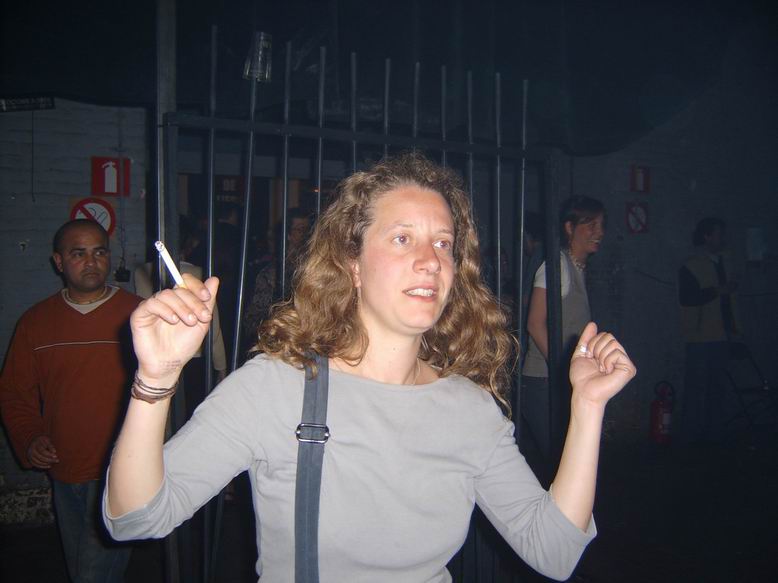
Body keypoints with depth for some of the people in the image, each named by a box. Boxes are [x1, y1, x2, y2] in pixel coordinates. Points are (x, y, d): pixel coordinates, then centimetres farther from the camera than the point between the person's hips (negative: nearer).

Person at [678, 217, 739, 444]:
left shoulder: (724, 263, 15)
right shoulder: (691, 266, -7)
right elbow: (686, 298, -17)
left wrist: (733, 327, 18)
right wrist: (717, 291, -19)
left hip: (721, 335, 7)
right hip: (701, 337, -7)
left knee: (716, 385, 9)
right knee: (697, 385, -4)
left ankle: (714, 431, 16)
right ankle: (692, 434, 3)